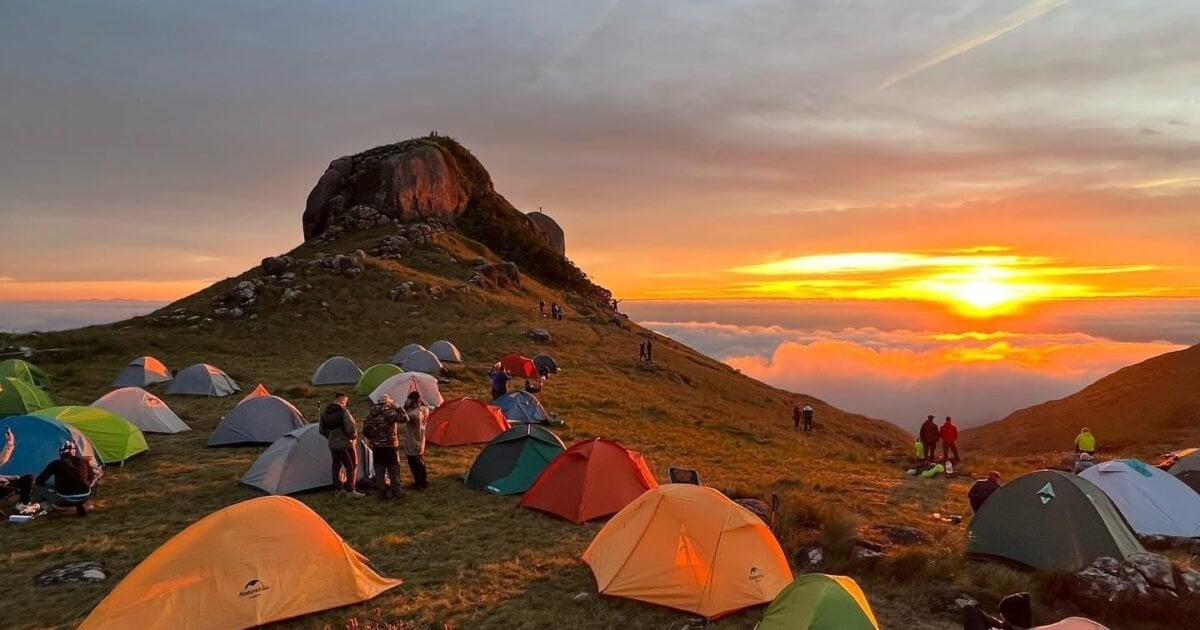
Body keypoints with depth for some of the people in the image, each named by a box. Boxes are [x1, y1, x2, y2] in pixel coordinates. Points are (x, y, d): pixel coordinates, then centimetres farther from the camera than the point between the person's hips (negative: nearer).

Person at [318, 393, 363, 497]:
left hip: (332, 445, 7)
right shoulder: (343, 411, -19)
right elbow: (351, 428, -23)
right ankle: (350, 490, 1)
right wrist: (354, 436, -4)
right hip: (345, 444, -7)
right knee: (352, 466, 3)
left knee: (336, 465, 19)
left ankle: (337, 488, 28)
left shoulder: (324, 413, 4)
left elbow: (322, 430, 13)